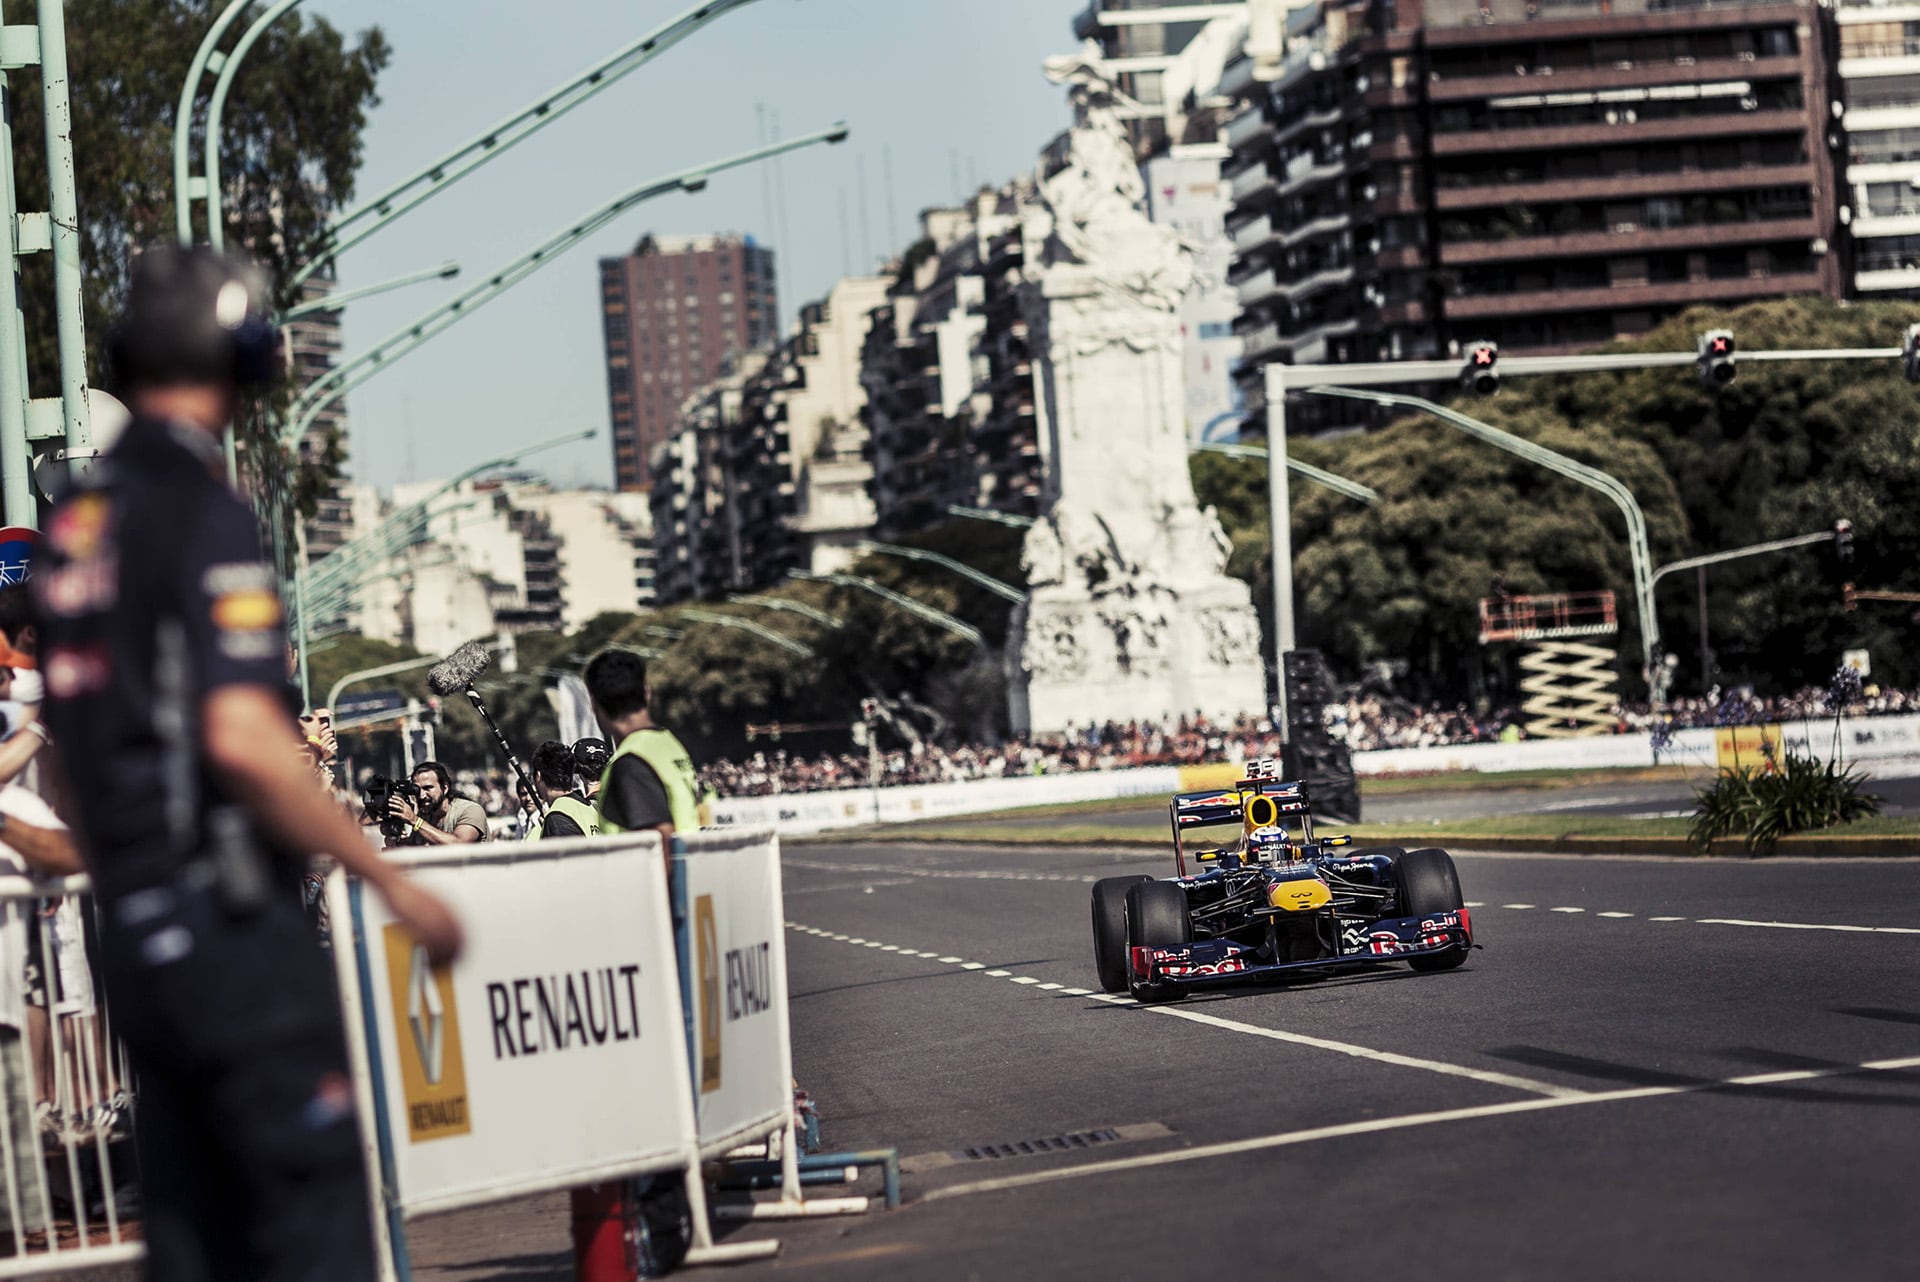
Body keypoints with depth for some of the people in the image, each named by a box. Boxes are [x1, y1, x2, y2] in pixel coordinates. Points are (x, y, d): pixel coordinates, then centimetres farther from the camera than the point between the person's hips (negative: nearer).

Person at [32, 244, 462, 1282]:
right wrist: (392, 881, -16)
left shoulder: (75, 521, 12)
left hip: (134, 931, 9)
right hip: (231, 921, -9)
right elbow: (242, 741, -23)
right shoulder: (205, 515, -14)